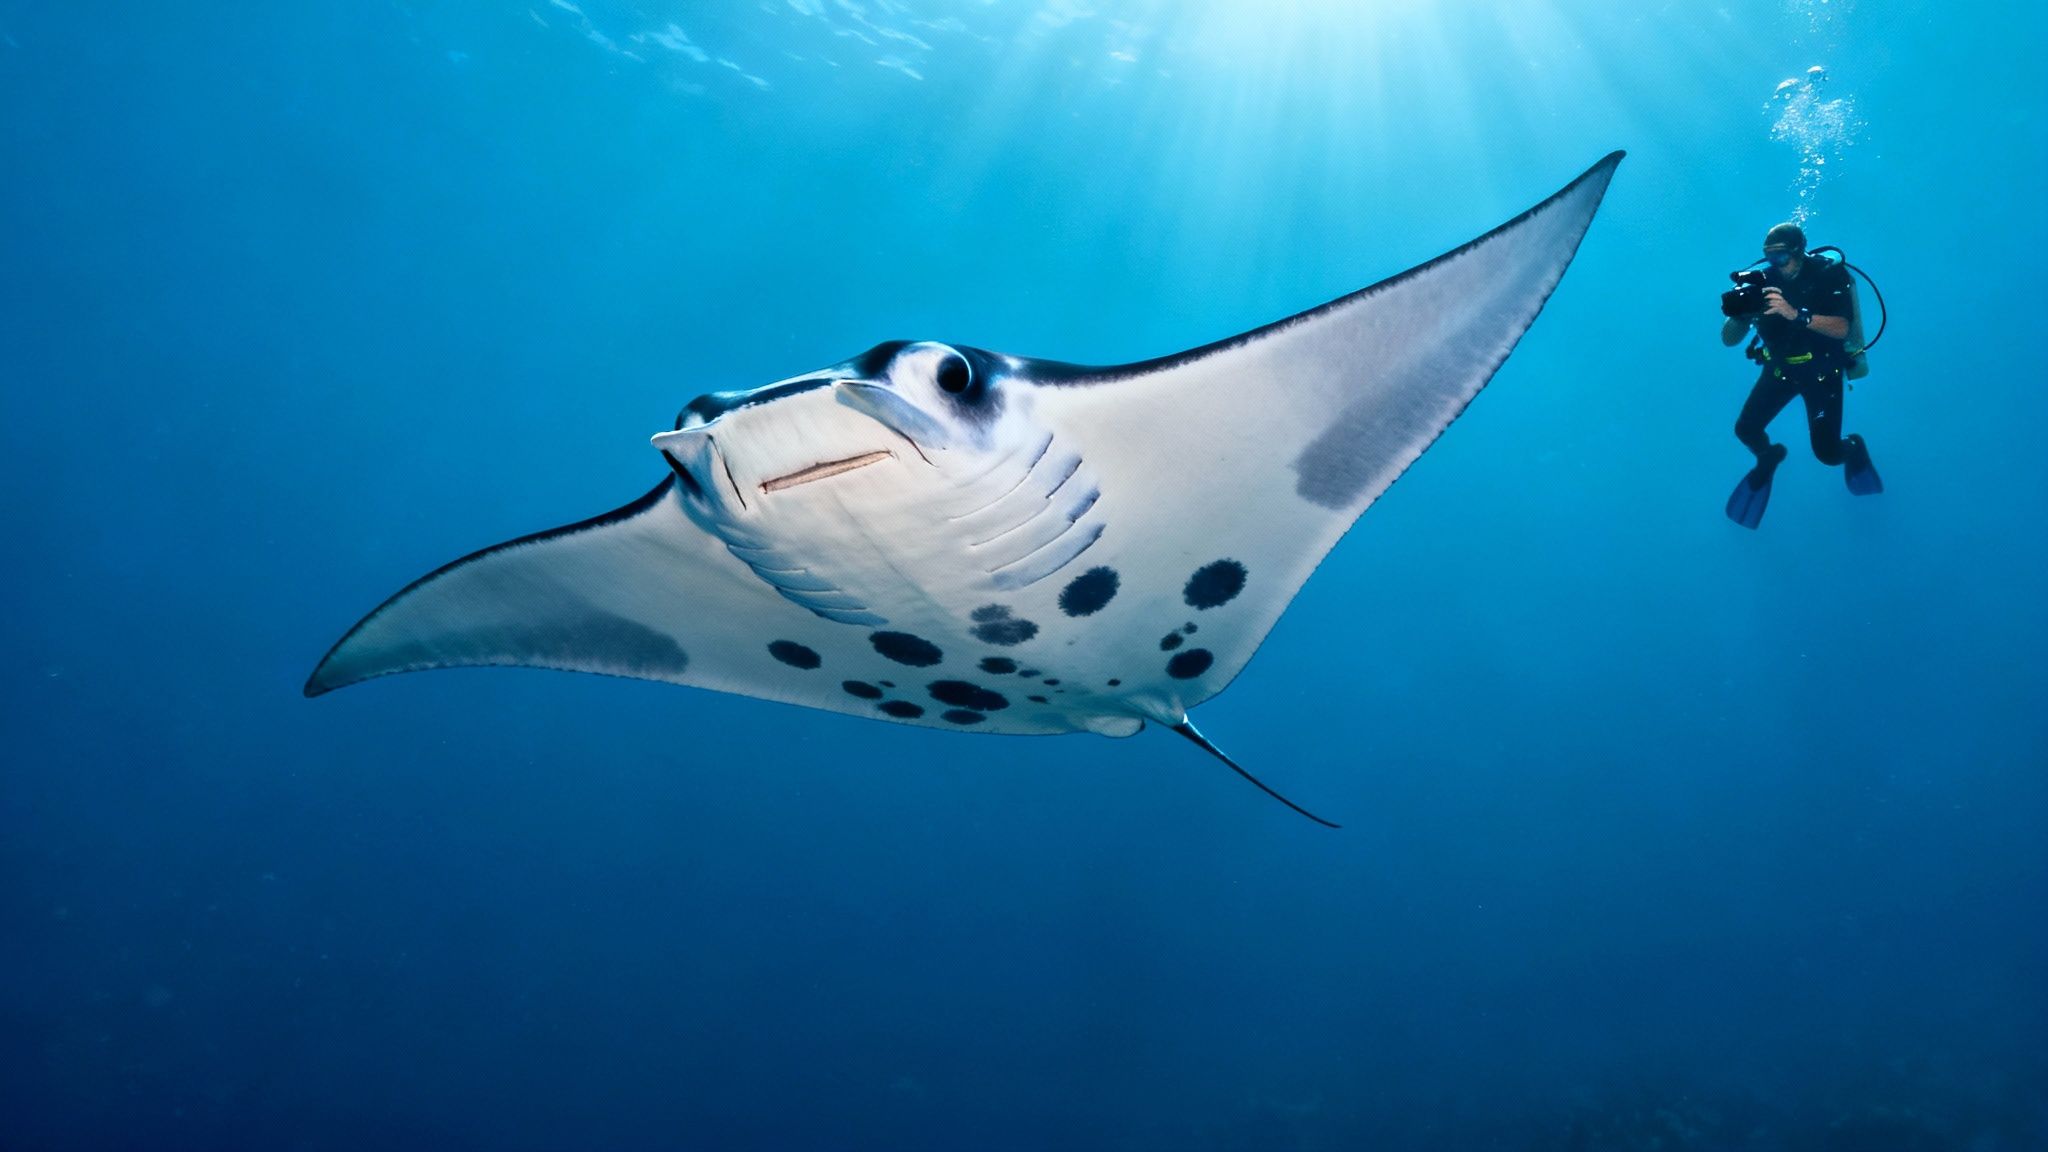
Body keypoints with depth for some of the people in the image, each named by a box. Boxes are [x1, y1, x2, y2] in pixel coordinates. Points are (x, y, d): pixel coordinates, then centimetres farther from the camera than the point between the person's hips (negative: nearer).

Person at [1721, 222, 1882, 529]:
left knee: (1827, 454, -6)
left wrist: (1795, 313, -46)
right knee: (1745, 429, -11)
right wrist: (1739, 315, -36)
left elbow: (1841, 329, -32)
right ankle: (1768, 458, 24)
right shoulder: (1763, 281, -12)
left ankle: (1853, 447, 32)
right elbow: (1728, 340, -13)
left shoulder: (1829, 275, -19)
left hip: (1822, 372, -3)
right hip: (1780, 369, 3)